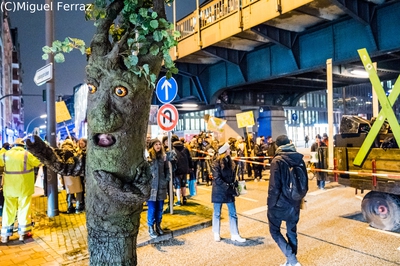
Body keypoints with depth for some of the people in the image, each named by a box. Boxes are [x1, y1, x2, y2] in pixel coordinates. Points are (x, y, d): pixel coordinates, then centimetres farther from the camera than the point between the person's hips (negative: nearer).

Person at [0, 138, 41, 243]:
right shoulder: (27, 154, -12)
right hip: (24, 186, -3)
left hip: (9, 186, 3)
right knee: (24, 209, 8)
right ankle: (22, 233, 15)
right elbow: (39, 163, -4)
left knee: (8, 209, 12)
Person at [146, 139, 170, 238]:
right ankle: (151, 228, 16)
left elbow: (167, 169, 15)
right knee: (152, 208, 2)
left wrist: (166, 180, 7)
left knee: (160, 208, 13)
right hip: (151, 186, -4)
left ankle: (158, 226, 29)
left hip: (161, 186, 4)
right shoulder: (147, 156, -9)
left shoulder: (163, 156, 6)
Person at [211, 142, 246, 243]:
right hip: (218, 192, -5)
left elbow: (232, 175, 12)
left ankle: (234, 234, 15)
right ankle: (216, 234, 24)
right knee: (217, 213, 9)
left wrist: (233, 186, 0)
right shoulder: (216, 163, -12)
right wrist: (227, 187, -21)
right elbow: (217, 178, -18)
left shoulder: (230, 161, 7)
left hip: (229, 191, 6)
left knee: (233, 213, 6)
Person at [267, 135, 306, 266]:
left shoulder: (277, 161, -17)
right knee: (292, 232, 18)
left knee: (274, 230, 10)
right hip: (295, 203, 6)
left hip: (281, 203, -6)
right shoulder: (300, 159, 1)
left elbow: (274, 186, -20)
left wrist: (270, 204, -11)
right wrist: (299, 198, 18)